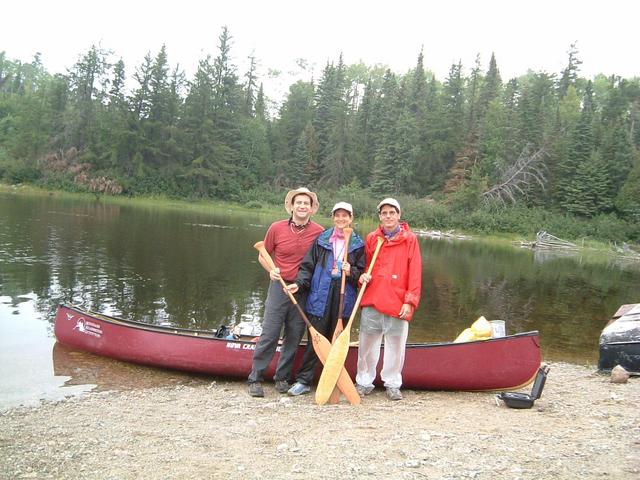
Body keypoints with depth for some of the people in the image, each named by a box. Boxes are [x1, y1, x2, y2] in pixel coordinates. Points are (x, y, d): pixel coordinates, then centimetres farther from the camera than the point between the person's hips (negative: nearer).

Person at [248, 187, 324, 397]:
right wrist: (271, 270, -8)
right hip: (279, 287, -1)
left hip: (304, 291, 1)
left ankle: (282, 378, 23)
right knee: (269, 335, -1)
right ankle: (255, 379, 11)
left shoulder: (319, 232, -2)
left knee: (294, 337, 9)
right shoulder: (277, 228, -2)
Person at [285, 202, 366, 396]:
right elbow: (308, 266, 5)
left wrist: (351, 272, -11)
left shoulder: (358, 244, 6)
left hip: (344, 297, 0)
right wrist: (299, 283, -9)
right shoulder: (322, 239, 6)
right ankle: (304, 381, 11)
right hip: (320, 295, 0)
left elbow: (362, 272, 9)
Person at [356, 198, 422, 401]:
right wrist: (362, 275, -3)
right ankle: (364, 382, 23)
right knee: (367, 345, 9)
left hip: (397, 305, -2)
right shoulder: (371, 238, 9)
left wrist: (410, 302, -9)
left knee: (396, 347, 6)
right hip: (371, 302, 2)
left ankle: (392, 384, 22)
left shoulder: (409, 239, 0)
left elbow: (415, 273, -3)